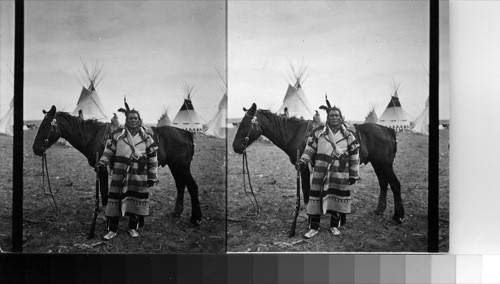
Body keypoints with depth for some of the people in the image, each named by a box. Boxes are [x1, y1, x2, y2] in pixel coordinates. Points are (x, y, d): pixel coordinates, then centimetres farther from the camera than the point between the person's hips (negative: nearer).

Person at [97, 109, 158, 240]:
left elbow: (153, 158, 5)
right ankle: (112, 229, 11)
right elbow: (109, 150, 5)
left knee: (136, 200, 6)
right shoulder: (118, 134, 5)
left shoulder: (146, 137, 4)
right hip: (119, 174, 0)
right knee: (115, 198, 1)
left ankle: (133, 227, 23)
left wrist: (152, 177, 2)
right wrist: (102, 162, -12)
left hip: (139, 175, 0)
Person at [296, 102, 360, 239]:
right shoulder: (319, 132, 3)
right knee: (316, 196, -1)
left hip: (340, 174, 1)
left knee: (337, 197, 6)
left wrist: (354, 175, 3)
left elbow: (354, 155, 5)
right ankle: (313, 227, 8)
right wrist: (302, 161, -8)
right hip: (321, 172, 0)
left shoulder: (348, 135, 4)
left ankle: (335, 225, 24)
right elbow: (310, 148, 7)